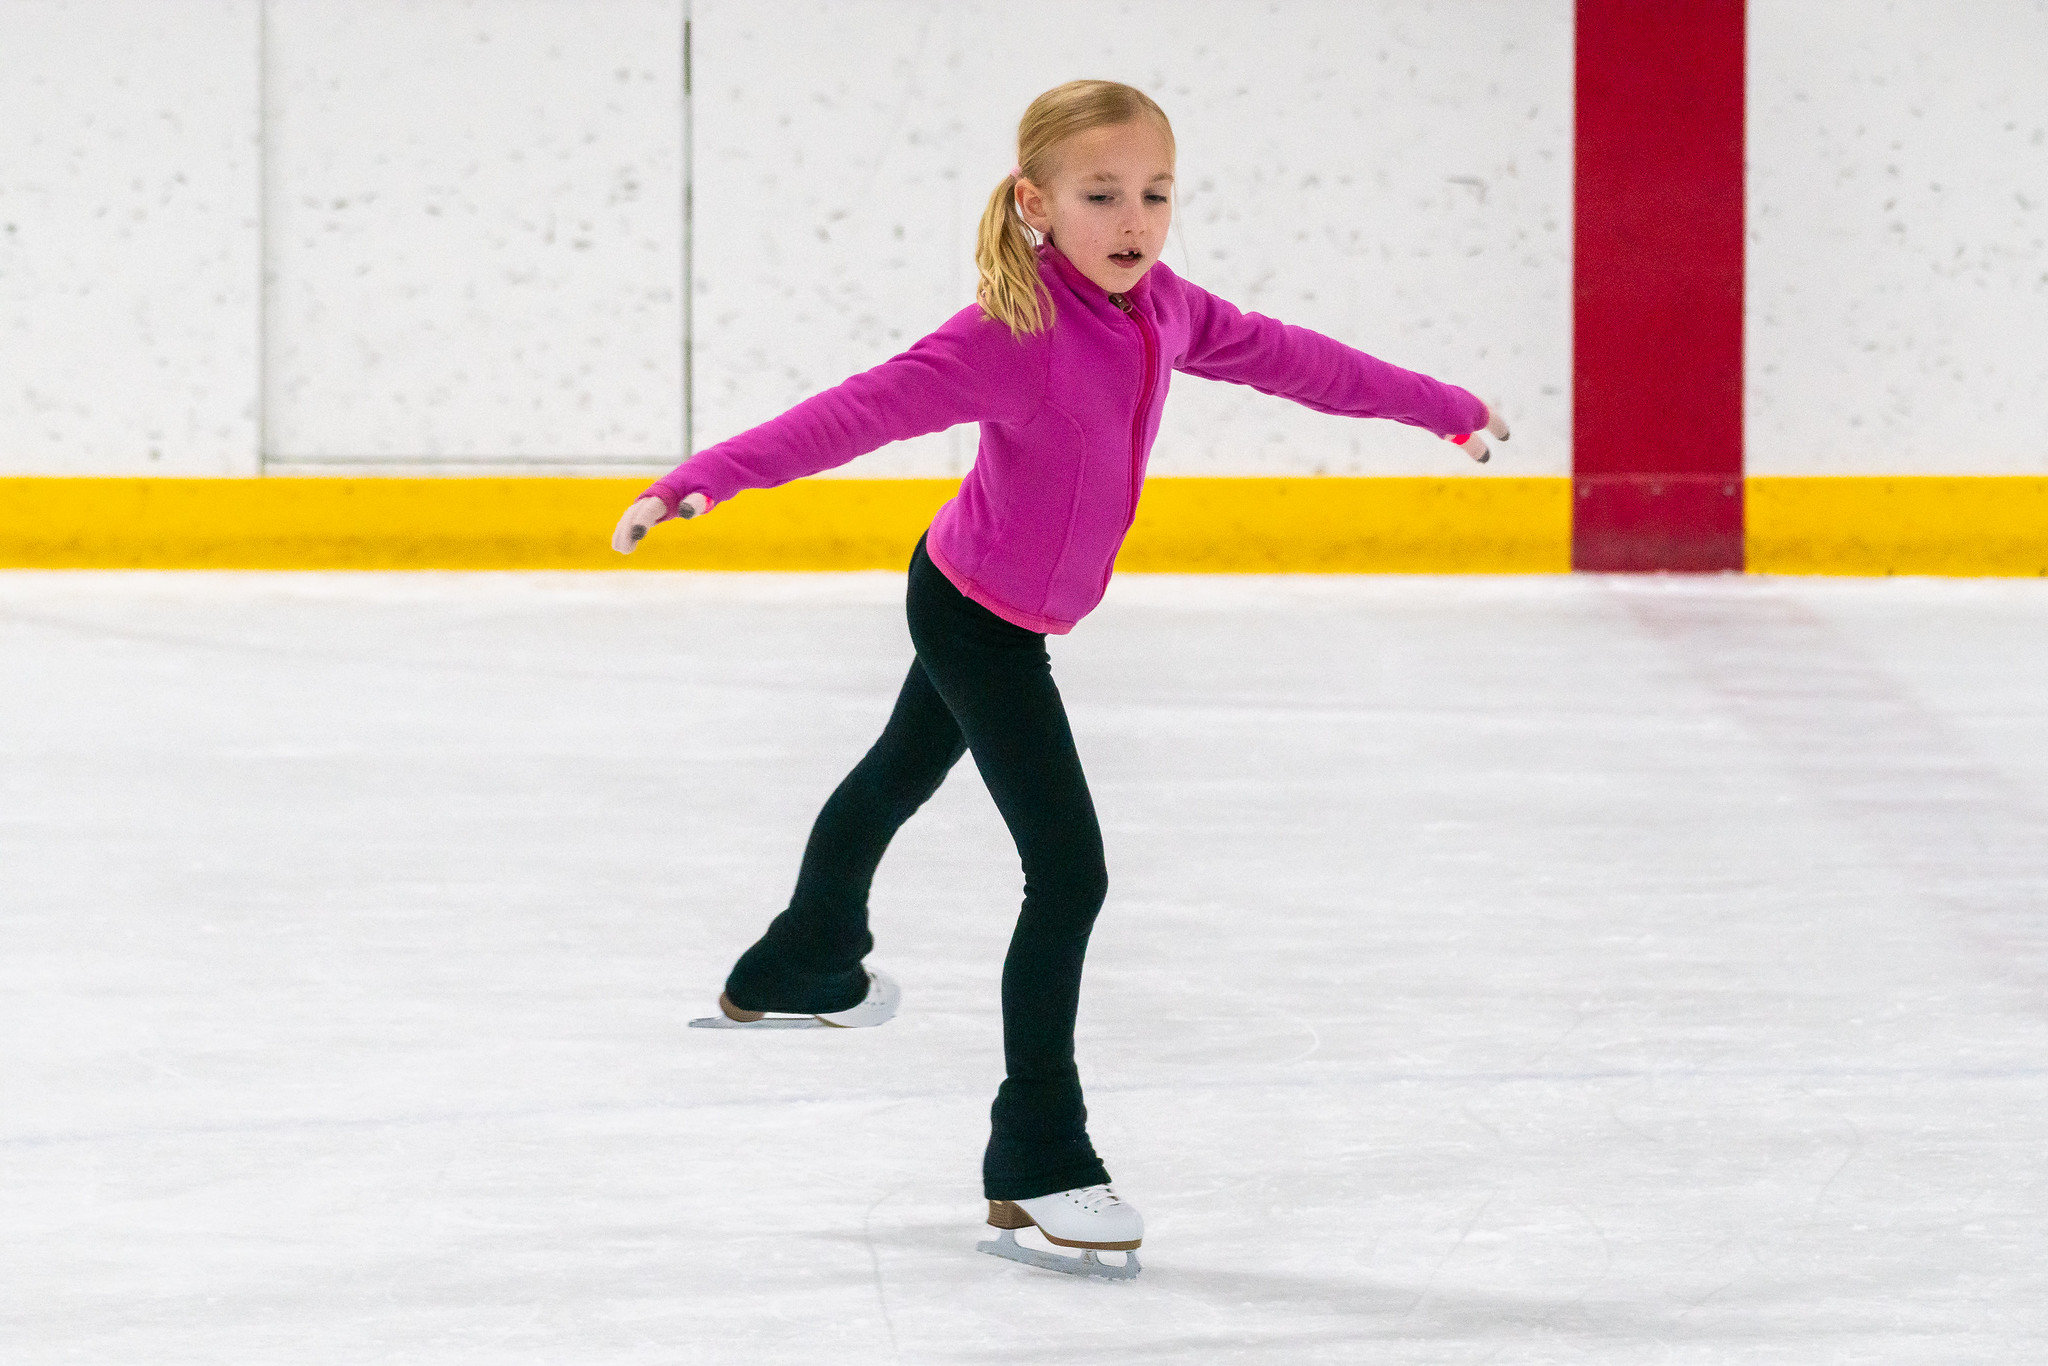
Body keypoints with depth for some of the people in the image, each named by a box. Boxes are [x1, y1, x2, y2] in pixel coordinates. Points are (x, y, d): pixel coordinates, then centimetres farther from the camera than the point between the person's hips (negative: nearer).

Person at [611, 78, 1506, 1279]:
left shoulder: (1159, 308, -10)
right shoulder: (1011, 334, -32)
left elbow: (1286, 357, 5)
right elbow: (870, 406, -40)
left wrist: (1440, 406, 17)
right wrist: (708, 478, -52)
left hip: (996, 613, 9)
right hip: (979, 621, -9)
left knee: (904, 771, 32)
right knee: (1069, 873, -12)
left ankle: (803, 966, 59)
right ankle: (1036, 1159, -3)